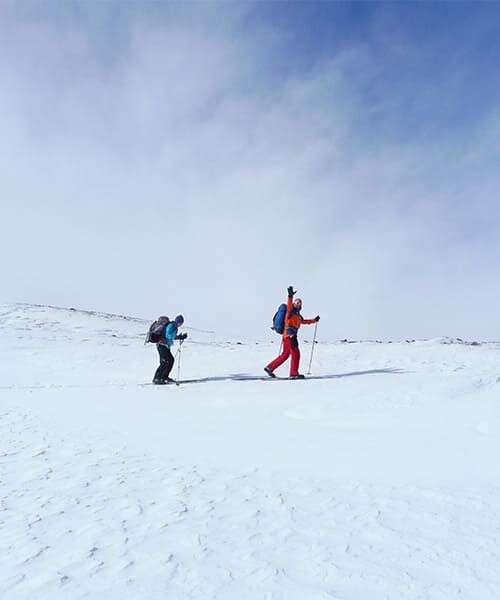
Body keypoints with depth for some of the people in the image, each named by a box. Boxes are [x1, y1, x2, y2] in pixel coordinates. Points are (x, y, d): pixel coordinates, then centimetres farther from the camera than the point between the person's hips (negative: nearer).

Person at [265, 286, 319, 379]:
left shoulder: (298, 315, 23)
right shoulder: (291, 311, -4)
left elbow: (304, 321, 40)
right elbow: (289, 306, -26)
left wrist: (314, 320, 40)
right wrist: (290, 296, -41)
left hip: (292, 336, 9)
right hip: (289, 336, -9)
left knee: (285, 355, 11)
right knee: (295, 353, -7)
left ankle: (270, 368, 15)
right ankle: (294, 373, -1)